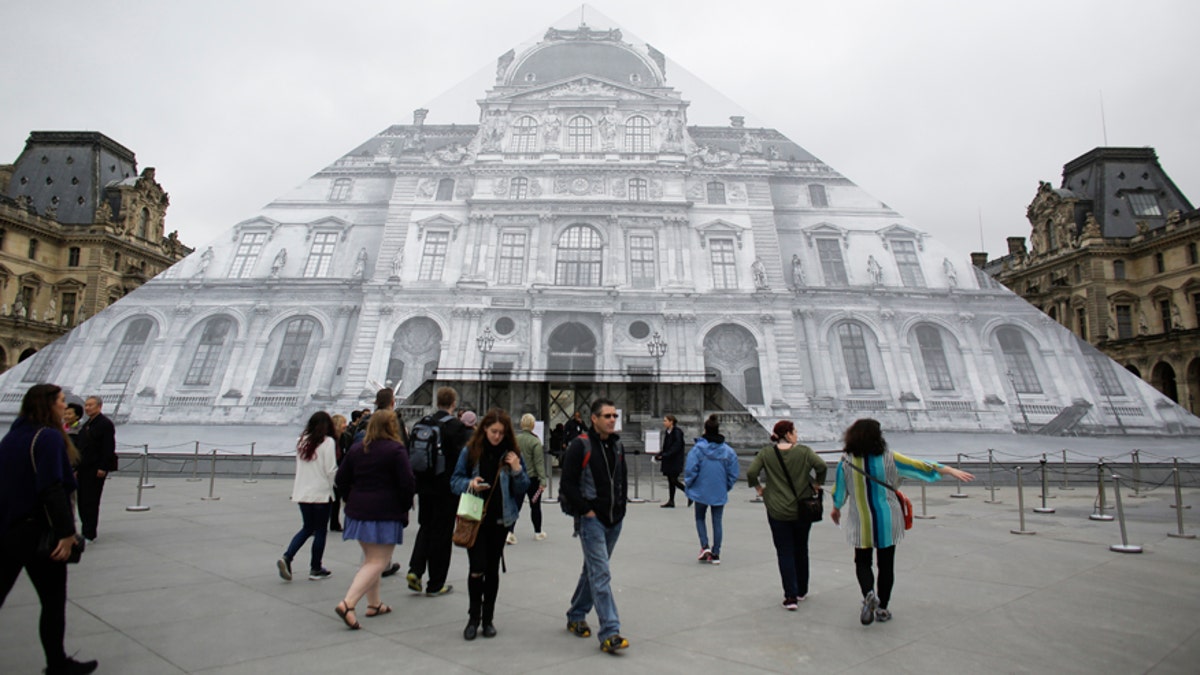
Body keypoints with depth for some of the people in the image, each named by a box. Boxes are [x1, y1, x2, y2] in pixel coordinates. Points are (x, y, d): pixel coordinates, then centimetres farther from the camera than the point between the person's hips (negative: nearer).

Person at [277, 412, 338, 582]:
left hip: (302, 492, 6)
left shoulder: (302, 441, 5)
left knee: (307, 528, 19)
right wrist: (331, 485, 4)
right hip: (321, 493, -6)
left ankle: (286, 558, 3)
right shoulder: (328, 442, -13)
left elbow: (299, 467, 10)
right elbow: (331, 470, -13)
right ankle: (316, 569, 16)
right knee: (320, 531, 7)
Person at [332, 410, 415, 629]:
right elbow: (407, 484, -14)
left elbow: (341, 480, 9)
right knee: (378, 562, 0)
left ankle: (374, 603, 28)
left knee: (370, 557, 20)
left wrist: (354, 500, 17)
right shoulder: (396, 450, -13)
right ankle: (347, 603, -12)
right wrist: (404, 508, 1)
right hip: (385, 514, -7)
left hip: (358, 512, 7)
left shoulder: (356, 449, 6)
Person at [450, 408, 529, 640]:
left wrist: (517, 470, -17)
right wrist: (469, 484, -19)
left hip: (500, 519, 1)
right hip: (475, 518, -1)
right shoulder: (470, 451, -3)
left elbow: (522, 489, 2)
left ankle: (488, 618, 25)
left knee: (492, 569, 9)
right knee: (477, 568, -5)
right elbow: (455, 481, 1)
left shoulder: (512, 453, 0)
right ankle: (474, 616, 17)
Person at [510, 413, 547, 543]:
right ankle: (538, 532, 25)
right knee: (535, 506, 12)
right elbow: (539, 462, -16)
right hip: (532, 477, -3)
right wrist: (543, 480, -15)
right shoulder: (535, 441, -14)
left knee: (516, 505, 6)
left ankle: (509, 532, -8)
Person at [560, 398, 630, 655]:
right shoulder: (581, 445, -13)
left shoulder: (618, 445, 8)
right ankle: (610, 633, -4)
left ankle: (575, 617, 35)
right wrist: (586, 510, -14)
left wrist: (621, 505, 10)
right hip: (592, 519, -7)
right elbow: (568, 484, -14)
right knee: (601, 574, -9)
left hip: (614, 520, 7)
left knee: (593, 570, 18)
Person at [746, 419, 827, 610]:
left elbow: (750, 473, -12)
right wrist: (816, 485, -2)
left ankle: (791, 596, -3)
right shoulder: (804, 451, -5)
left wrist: (759, 489, 3)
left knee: (785, 552, 5)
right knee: (801, 550, 19)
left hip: (777, 510, -1)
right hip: (803, 509, 1)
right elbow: (822, 466, -17)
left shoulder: (766, 453, -4)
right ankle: (802, 591, 31)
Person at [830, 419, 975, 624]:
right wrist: (951, 471, 5)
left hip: (861, 523, 0)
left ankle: (868, 594, -13)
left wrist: (836, 509, 20)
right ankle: (882, 608, 21)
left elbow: (839, 490, 3)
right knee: (886, 564, 14)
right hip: (887, 522, 1)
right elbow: (919, 466, -5)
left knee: (862, 561, 13)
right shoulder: (888, 458, -9)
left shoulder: (846, 461, -9)